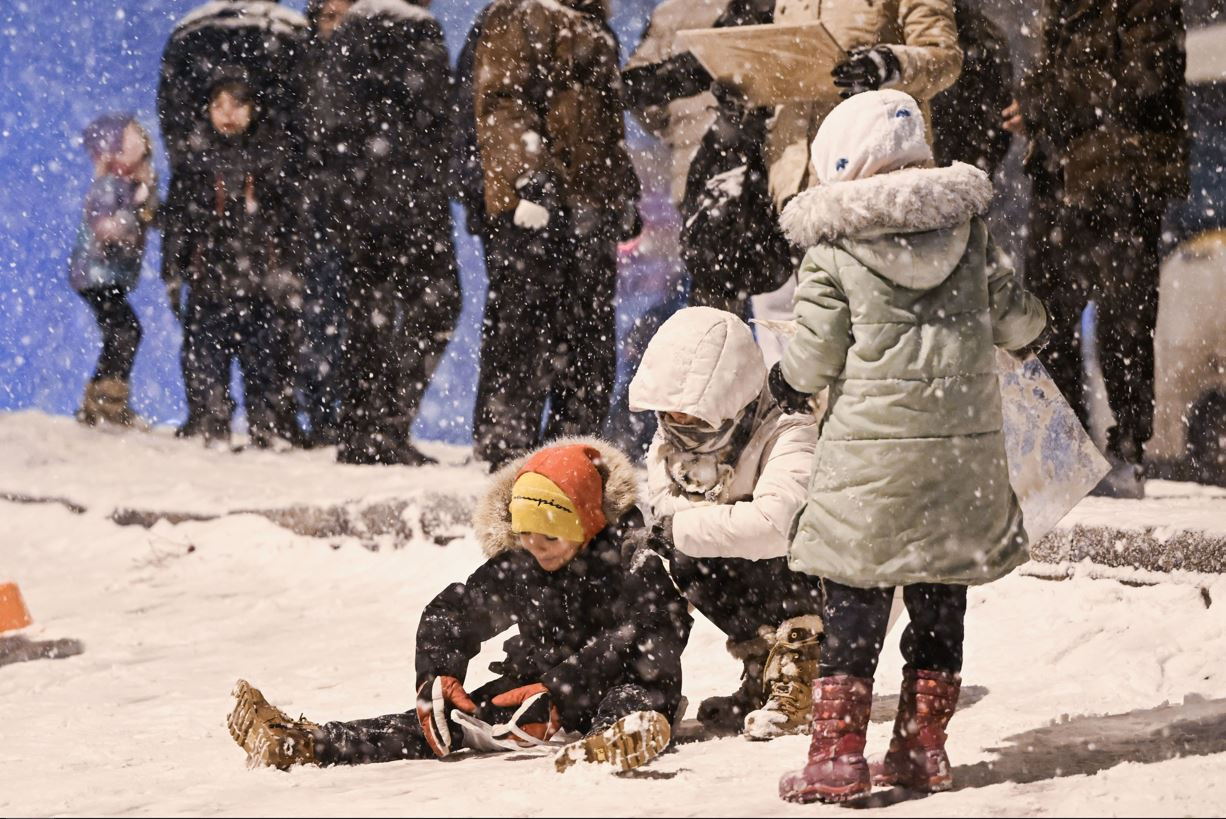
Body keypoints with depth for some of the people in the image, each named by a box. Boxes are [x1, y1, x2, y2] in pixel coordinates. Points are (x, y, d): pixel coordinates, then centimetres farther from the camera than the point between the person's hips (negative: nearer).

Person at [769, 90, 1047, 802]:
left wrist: (788, 381, 17)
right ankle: (923, 749, 15)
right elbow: (1014, 317, 9)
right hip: (965, 445, 3)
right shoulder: (968, 228, 3)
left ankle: (838, 753, 0)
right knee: (940, 600, 12)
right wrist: (1031, 328, 33)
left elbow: (813, 359, -5)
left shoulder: (834, 250, -6)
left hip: (871, 448, -3)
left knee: (854, 601, 4)